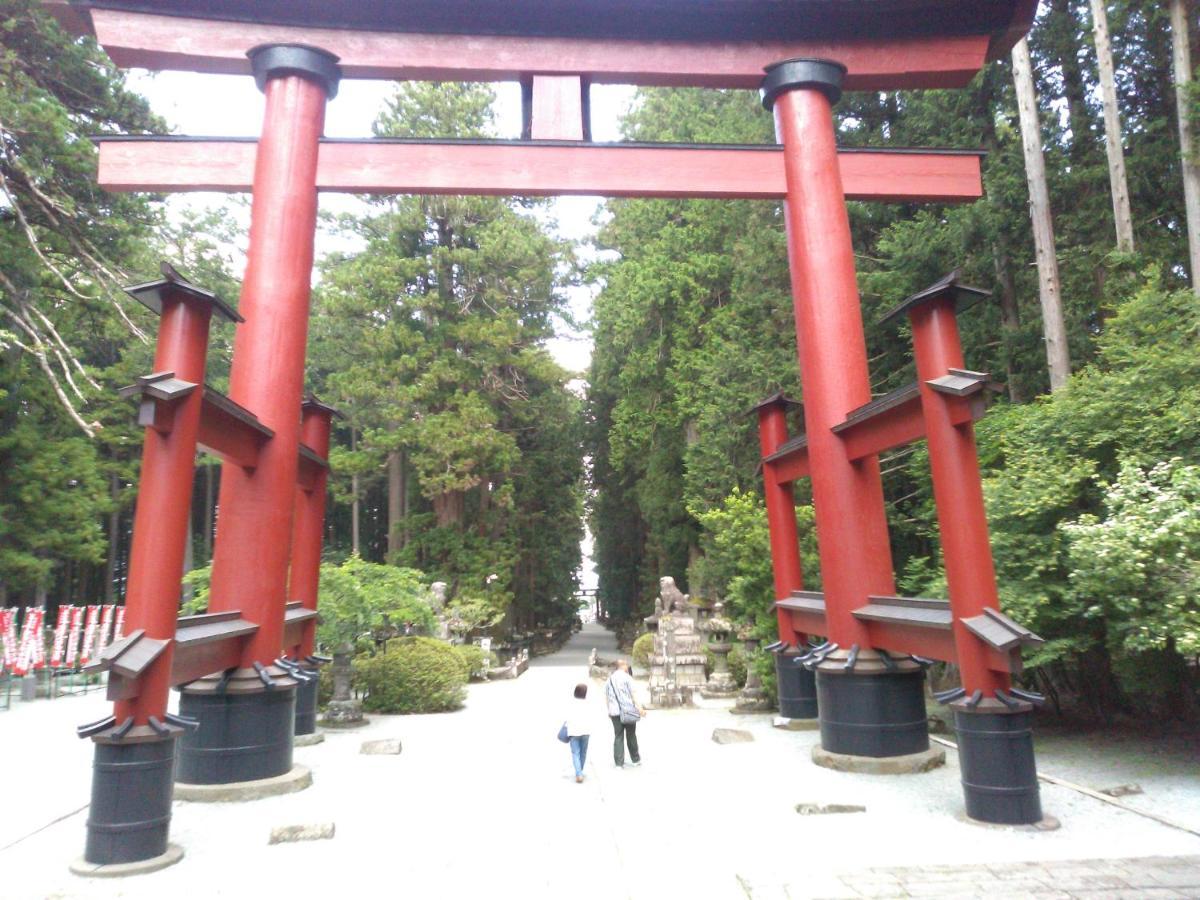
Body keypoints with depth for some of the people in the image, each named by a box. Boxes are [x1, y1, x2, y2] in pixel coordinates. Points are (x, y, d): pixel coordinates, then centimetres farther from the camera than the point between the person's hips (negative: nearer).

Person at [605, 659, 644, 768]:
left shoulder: (610, 679, 11)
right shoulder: (626, 677, -5)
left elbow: (606, 696, 14)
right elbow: (633, 694, -11)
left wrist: (609, 710, 21)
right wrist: (639, 708, -11)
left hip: (614, 712, 4)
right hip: (628, 711, -3)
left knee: (618, 737, 5)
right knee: (631, 736, 10)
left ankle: (619, 763, 1)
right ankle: (635, 759, 21)